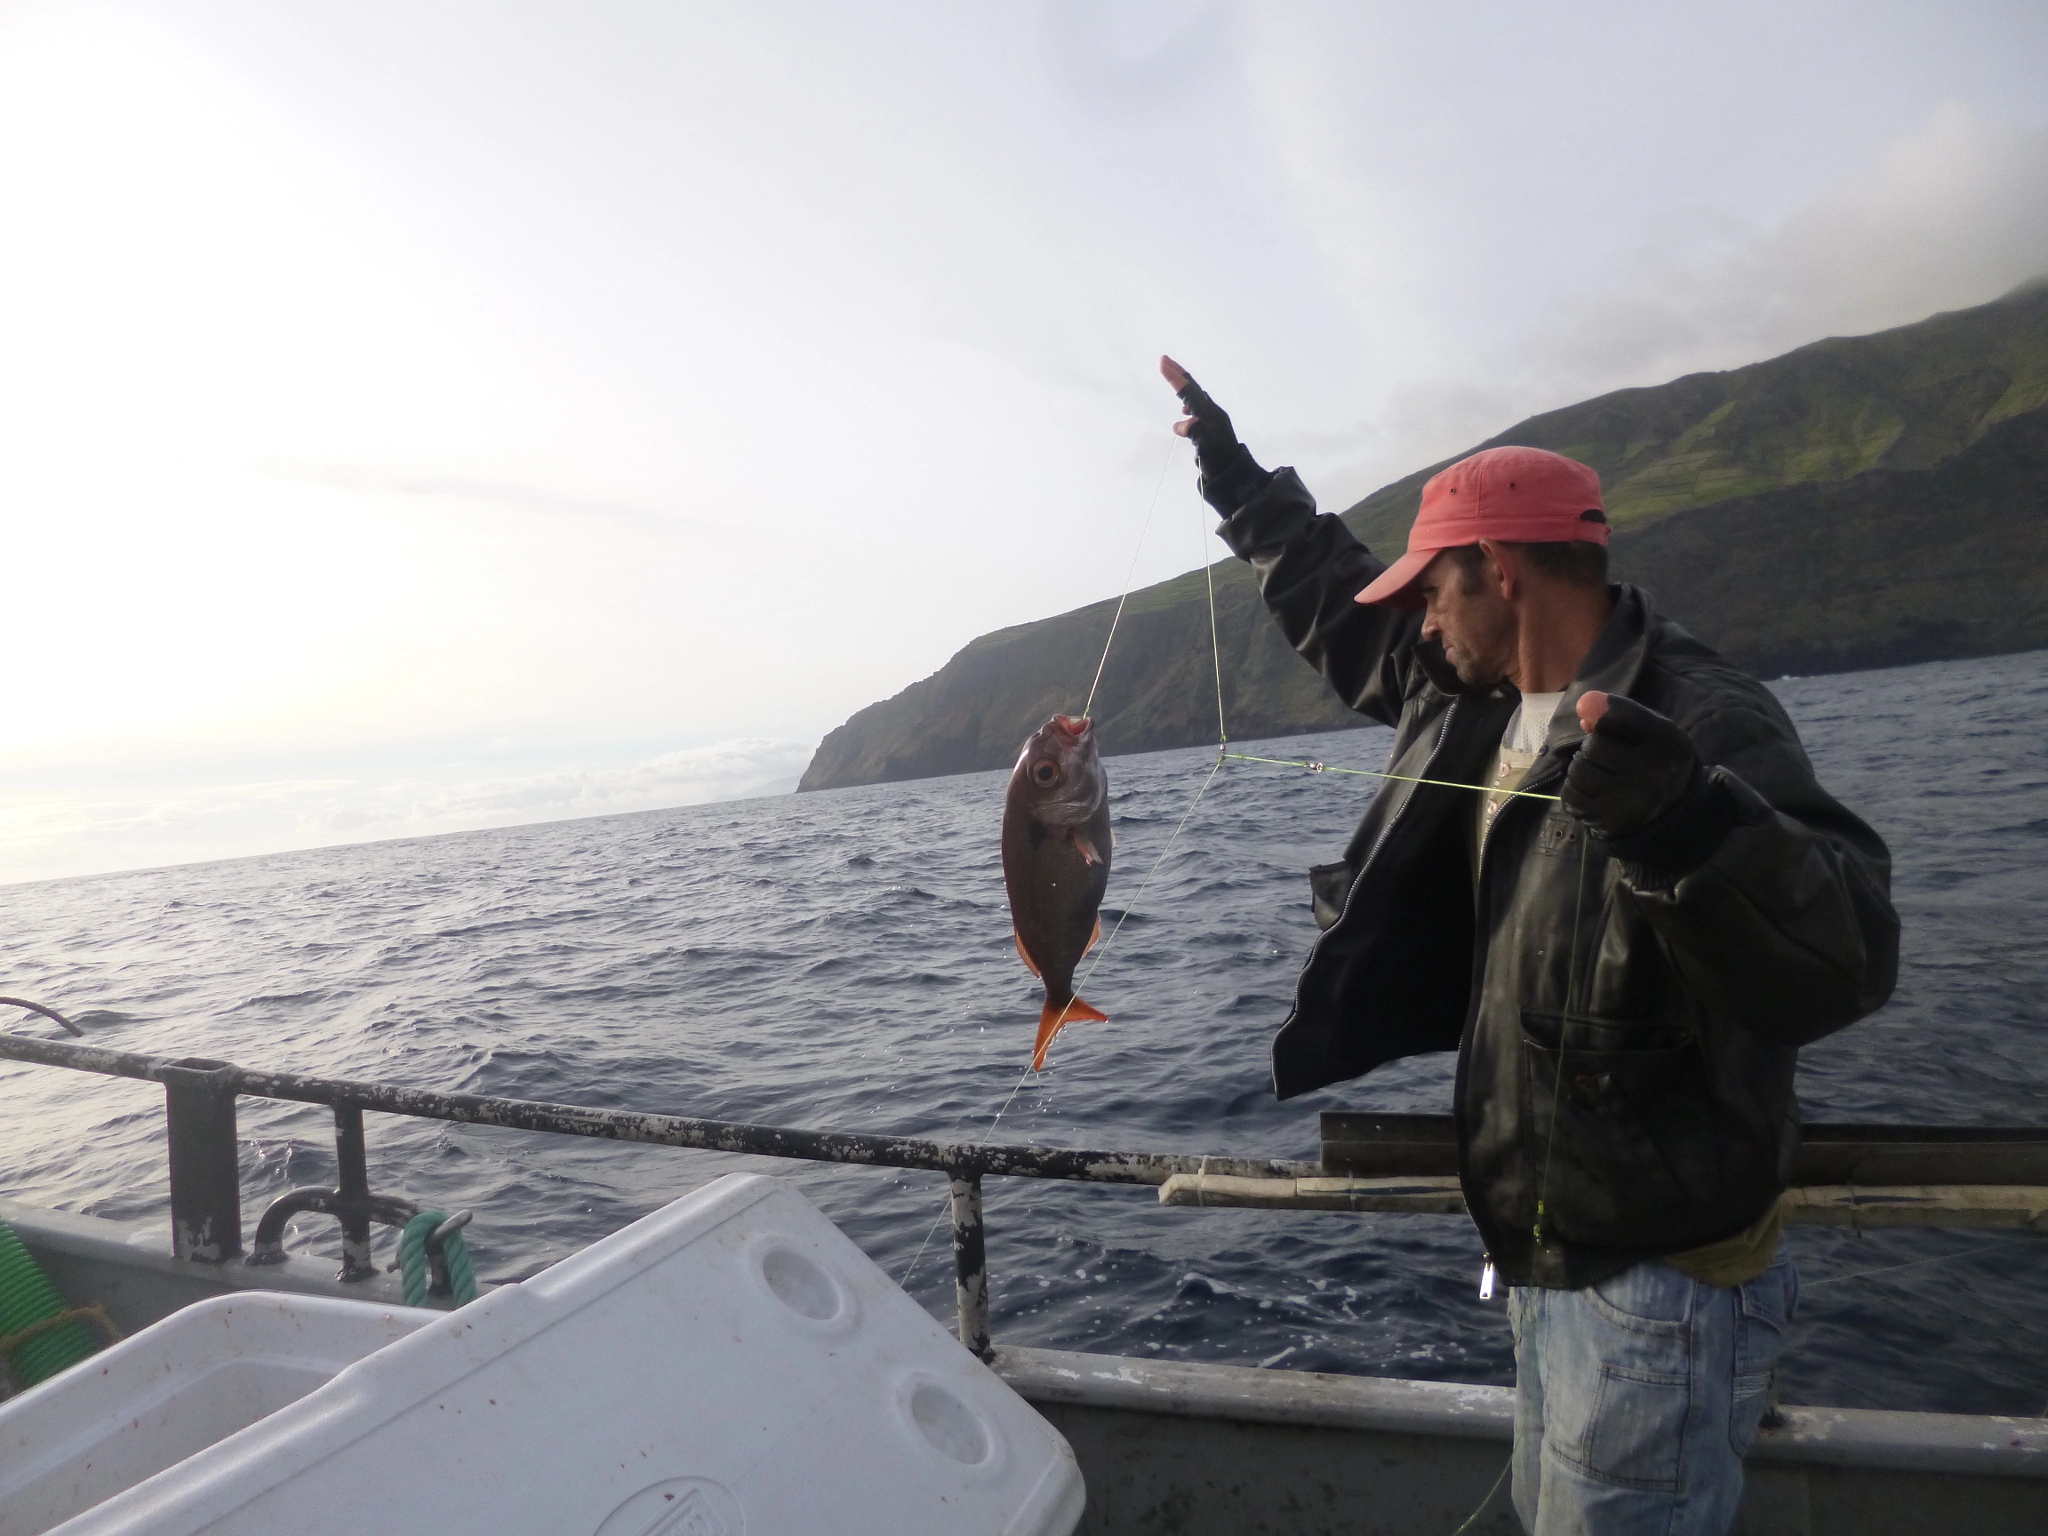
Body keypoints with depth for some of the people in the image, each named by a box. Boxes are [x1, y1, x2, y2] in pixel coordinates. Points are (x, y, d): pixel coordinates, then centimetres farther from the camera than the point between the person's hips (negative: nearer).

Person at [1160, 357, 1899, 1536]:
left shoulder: (1702, 722, -21)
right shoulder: (1478, 699, 4)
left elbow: (1845, 964, -33)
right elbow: (1345, 607, 20)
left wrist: (1687, 820, -52)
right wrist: (1236, 476, 26)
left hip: (1657, 1285, -8)